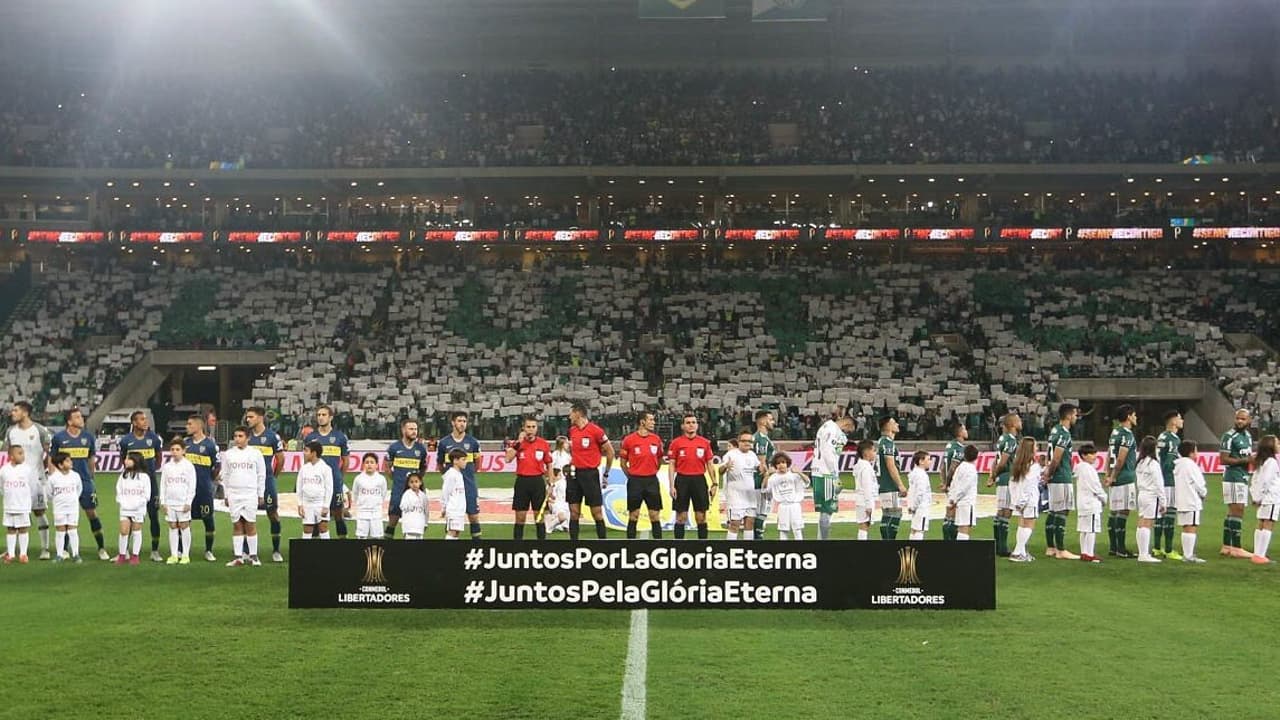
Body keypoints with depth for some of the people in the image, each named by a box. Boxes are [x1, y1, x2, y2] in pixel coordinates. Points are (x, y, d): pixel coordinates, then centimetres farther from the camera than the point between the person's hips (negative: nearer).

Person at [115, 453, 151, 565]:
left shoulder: (144, 476, -3)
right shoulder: (123, 475, 8)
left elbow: (146, 495, -4)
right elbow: (118, 490, 10)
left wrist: (137, 503, -13)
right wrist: (121, 501, -4)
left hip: (138, 509, -3)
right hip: (125, 509, 3)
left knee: (136, 531, 5)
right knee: (123, 531, -4)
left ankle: (135, 556, 12)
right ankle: (122, 555, 6)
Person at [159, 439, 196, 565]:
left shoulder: (188, 466, -2)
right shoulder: (167, 467, 7)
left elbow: (192, 486, -4)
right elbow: (163, 485, 10)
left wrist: (188, 502, -9)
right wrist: (163, 502, 3)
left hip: (183, 502, -3)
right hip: (170, 502, 3)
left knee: (184, 526, -1)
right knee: (172, 527, 6)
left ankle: (185, 555, 4)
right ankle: (174, 555, 10)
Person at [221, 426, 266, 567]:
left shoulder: (255, 454, 1)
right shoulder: (228, 454, 6)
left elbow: (261, 475, 6)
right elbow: (225, 475, 11)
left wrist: (261, 494, 5)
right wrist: (226, 495, 9)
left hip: (251, 494, -2)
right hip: (234, 495, 2)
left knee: (251, 524, -1)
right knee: (236, 525, 4)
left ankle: (253, 555, 7)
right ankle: (238, 556, 7)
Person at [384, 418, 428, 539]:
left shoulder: (421, 448, 5)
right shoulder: (394, 447, -1)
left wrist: (418, 480, 6)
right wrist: (396, 479, 4)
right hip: (398, 490, -2)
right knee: (393, 519, 1)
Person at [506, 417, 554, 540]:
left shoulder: (543, 444, 2)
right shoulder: (517, 443, 2)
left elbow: (549, 465, 8)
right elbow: (508, 459, -14)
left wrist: (550, 484, 3)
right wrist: (518, 442, -16)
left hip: (538, 481, 0)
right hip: (522, 481, 0)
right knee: (520, 517, 3)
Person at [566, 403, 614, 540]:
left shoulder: (596, 430, -10)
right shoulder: (572, 430, 8)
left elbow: (610, 452, -3)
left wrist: (606, 474, 1)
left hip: (590, 474, -6)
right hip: (574, 474, 6)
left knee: (597, 512, -1)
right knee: (574, 513, 6)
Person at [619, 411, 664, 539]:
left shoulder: (656, 439, 5)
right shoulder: (629, 440, -5)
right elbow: (622, 463, 4)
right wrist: (632, 476, 6)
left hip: (652, 481, 3)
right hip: (635, 481, -3)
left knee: (655, 516, 2)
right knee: (633, 516, 3)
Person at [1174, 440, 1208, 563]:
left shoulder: (1178, 465, 14)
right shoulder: (1191, 465, -12)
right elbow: (1198, 483, -11)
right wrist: (1204, 492, 9)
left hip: (1180, 501, 9)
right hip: (1192, 501, -9)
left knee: (1186, 528, 13)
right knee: (1191, 528, -7)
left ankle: (1187, 554, 15)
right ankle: (1189, 556, -9)